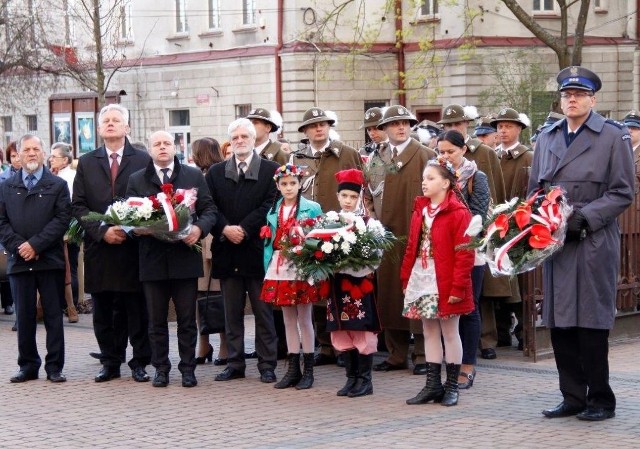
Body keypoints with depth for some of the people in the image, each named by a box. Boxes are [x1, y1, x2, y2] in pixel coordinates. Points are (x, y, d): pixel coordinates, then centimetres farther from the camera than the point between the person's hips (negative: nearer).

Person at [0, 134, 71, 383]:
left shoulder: (58, 185, 5)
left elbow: (62, 219, -5)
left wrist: (35, 244, -13)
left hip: (50, 260, -2)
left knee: (53, 314, 1)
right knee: (24, 315, 5)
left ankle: (55, 367, 6)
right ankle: (28, 366, 12)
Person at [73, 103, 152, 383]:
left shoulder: (142, 161, 4)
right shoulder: (87, 163, 11)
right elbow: (78, 205, 5)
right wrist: (101, 231, -9)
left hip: (134, 246, -2)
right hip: (99, 248, 2)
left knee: (137, 310, 1)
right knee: (103, 311, 6)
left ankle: (140, 363, 9)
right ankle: (110, 362, 14)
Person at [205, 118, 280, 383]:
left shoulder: (271, 170, 2)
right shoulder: (216, 172, 12)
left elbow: (270, 205, -7)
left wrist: (244, 229, -14)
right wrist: (225, 229, -12)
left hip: (257, 250, -3)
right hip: (227, 251, 3)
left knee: (264, 313, 2)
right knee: (232, 314, 7)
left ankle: (267, 365, 7)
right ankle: (235, 364, 12)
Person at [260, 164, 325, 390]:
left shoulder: (312, 208, -3)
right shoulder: (273, 211, 10)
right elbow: (269, 241, 12)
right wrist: (268, 269, 4)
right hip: (280, 268, 4)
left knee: (304, 318, 1)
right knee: (288, 319, 9)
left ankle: (308, 370, 8)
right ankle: (292, 369, 15)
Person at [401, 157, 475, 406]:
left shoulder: (458, 213, -11)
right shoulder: (419, 210, 11)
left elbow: (464, 254, -15)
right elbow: (412, 247, 14)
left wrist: (458, 287, -18)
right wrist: (406, 278, 9)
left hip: (445, 283, -7)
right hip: (422, 282, 7)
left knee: (450, 333, 4)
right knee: (429, 332, 11)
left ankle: (452, 386, 12)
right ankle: (433, 385, 18)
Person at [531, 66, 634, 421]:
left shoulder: (614, 136, -1)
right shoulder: (547, 138, 15)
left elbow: (623, 192, -5)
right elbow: (535, 189, 21)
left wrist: (583, 217, -15)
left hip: (594, 243, -5)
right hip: (554, 242, 5)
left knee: (591, 322, -3)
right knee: (559, 322, 6)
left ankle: (600, 400, 8)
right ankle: (573, 398, 15)